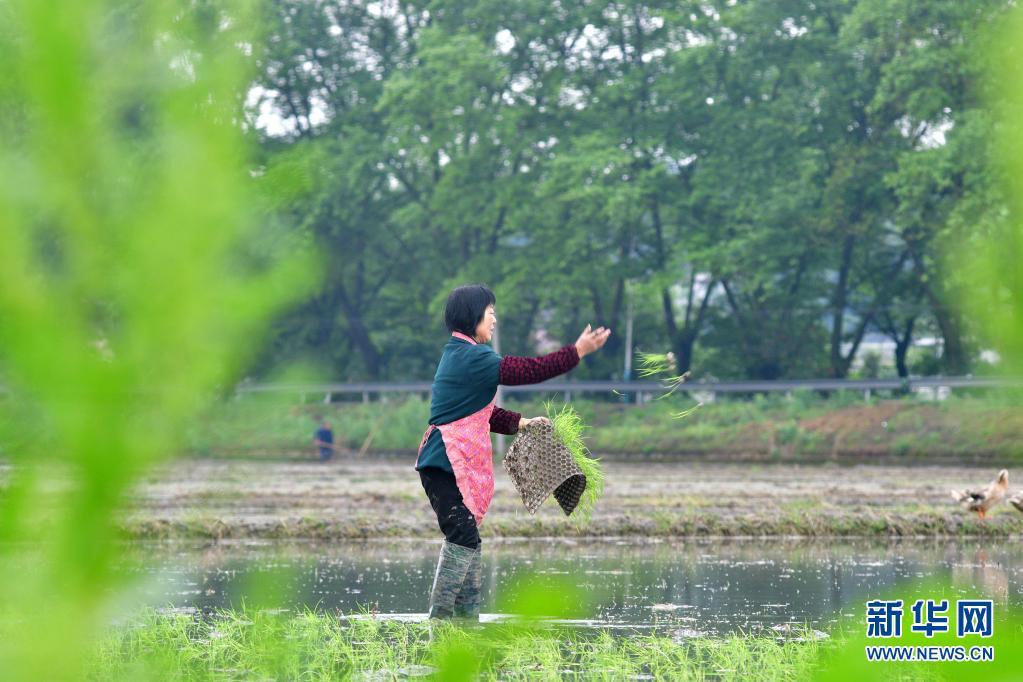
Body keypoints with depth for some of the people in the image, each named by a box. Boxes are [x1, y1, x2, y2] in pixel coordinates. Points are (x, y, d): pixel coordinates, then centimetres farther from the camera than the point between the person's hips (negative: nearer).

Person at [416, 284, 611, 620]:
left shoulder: (459, 354, 18)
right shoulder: (470, 357, -15)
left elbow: (482, 412, 25)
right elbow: (527, 371, -16)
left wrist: (520, 423, 17)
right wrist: (578, 351, -11)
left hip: (457, 464, 11)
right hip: (446, 464, -11)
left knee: (466, 541, 11)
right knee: (464, 539, -15)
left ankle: (467, 620, 14)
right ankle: (439, 621, -15)